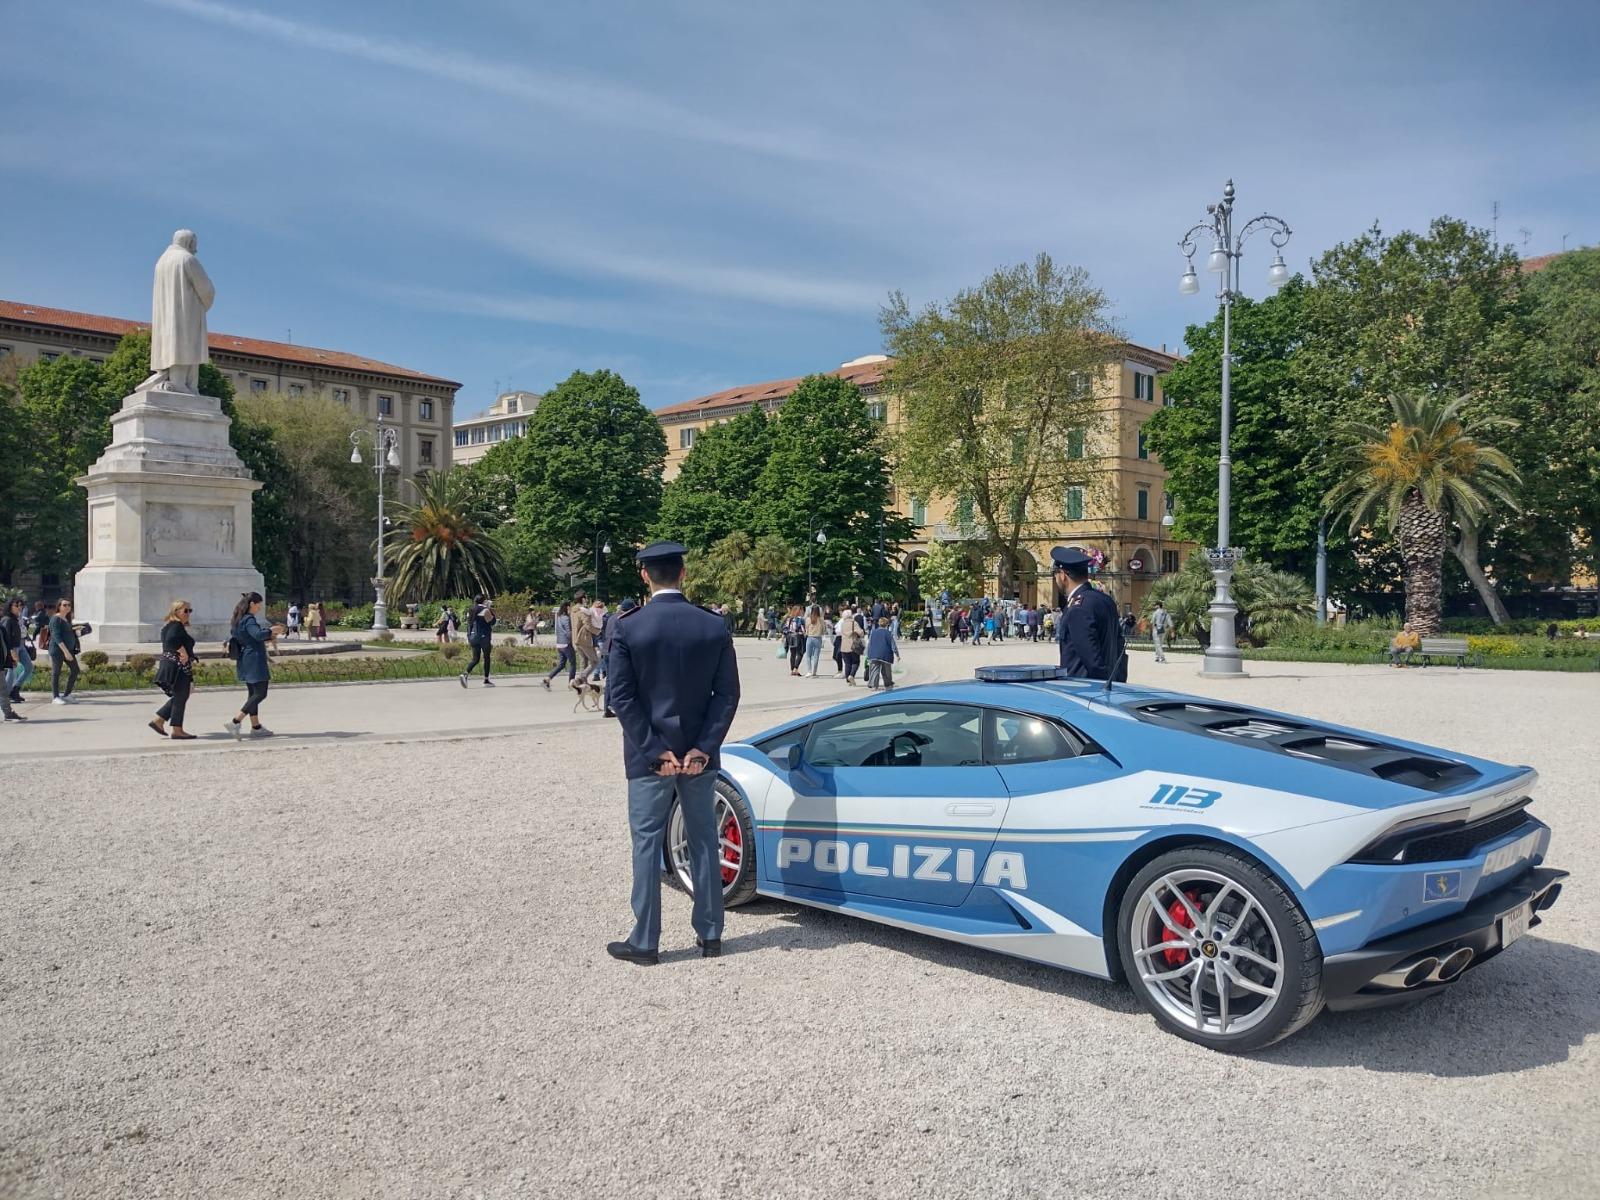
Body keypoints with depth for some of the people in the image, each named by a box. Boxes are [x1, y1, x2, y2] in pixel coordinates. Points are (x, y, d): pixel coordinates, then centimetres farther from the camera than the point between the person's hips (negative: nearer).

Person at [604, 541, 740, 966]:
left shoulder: (627, 629, -9)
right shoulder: (714, 626, -3)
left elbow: (621, 698, -12)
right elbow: (727, 693, -5)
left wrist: (654, 751, -10)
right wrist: (702, 747, -7)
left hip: (649, 756, -2)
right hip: (699, 754, 3)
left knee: (647, 845, 6)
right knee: (704, 843, 13)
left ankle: (644, 942, 13)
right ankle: (709, 934, 22)